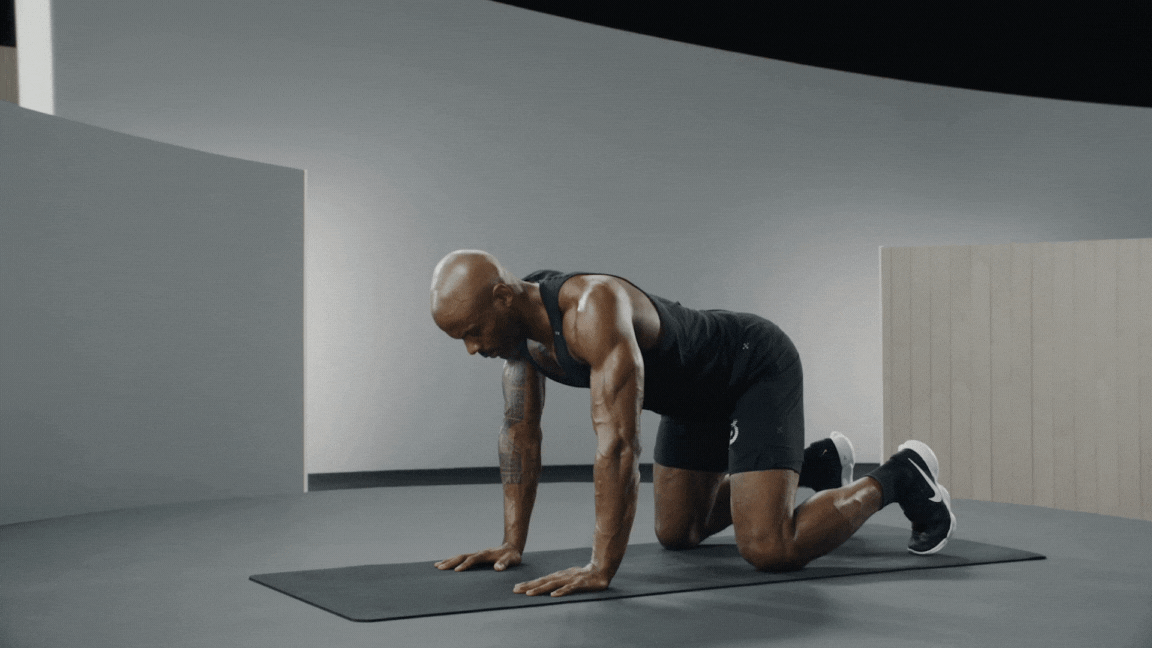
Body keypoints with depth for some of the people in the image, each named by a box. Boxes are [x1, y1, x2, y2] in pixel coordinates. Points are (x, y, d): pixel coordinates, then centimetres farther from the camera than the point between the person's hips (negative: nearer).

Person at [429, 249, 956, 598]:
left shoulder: (592, 310, -39)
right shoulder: (516, 321, -11)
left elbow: (617, 441, -44)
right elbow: (520, 432, -1)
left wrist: (601, 569, -44)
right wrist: (512, 543, -5)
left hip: (758, 370, -9)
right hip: (696, 396, 9)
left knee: (770, 549, -20)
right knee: (676, 534, 20)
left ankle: (899, 478, 5)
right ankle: (815, 464, 37)